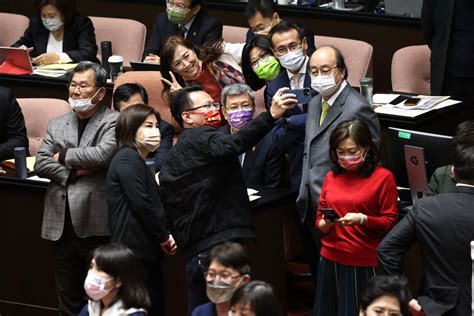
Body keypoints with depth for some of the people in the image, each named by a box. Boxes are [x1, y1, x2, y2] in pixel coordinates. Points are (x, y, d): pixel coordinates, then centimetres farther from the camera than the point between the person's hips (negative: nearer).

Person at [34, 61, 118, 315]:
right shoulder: (57, 125, 15)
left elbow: (102, 154, -19)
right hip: (62, 223, 6)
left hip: (95, 223, -6)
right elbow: (40, 165, 6)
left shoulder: (113, 122, -3)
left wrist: (64, 156, -6)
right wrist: (74, 173, -9)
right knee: (67, 294, 11)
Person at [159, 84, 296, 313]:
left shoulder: (171, 159, 23)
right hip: (220, 243, -10)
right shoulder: (201, 137, -5)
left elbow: (166, 207, 22)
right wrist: (271, 115, -33)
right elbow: (231, 146, -25)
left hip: (193, 249, 10)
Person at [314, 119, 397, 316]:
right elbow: (319, 219, 15)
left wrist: (362, 219, -20)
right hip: (331, 260, 5)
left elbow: (390, 222, -5)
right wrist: (324, 224, -7)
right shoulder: (332, 177, 11)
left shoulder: (383, 177, -4)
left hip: (365, 263, -5)